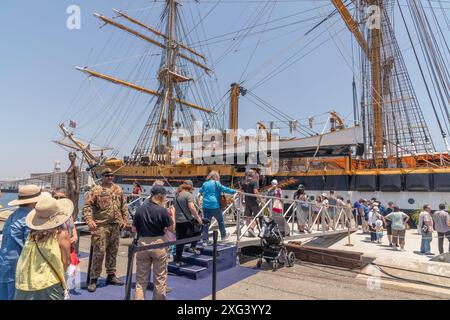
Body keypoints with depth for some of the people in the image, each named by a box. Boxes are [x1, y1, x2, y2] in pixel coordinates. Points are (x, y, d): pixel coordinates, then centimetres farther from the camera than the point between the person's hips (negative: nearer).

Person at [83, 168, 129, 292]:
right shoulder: (96, 190, -4)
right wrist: (89, 220, -21)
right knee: (99, 252, -3)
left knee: (113, 251, 14)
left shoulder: (118, 189, 11)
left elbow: (124, 206, 15)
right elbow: (87, 206, -9)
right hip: (101, 226, -5)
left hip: (116, 226, 5)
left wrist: (125, 220, 10)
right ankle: (94, 279, 10)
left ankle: (111, 275, 27)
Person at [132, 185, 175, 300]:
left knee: (141, 279, 14)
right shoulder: (162, 210, -15)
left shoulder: (140, 209, -3)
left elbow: (134, 230, 4)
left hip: (142, 245, 3)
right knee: (160, 278, 13)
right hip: (158, 244, -3)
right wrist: (172, 215, 9)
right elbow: (172, 229, -5)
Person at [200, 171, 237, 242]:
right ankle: (223, 235, 28)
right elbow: (224, 189, -12)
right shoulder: (216, 183, -4)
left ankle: (205, 241, 6)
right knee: (220, 220, 16)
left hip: (205, 206, 5)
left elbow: (201, 191, 31)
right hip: (215, 205, -4)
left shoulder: (205, 184, 13)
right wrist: (235, 191, -6)